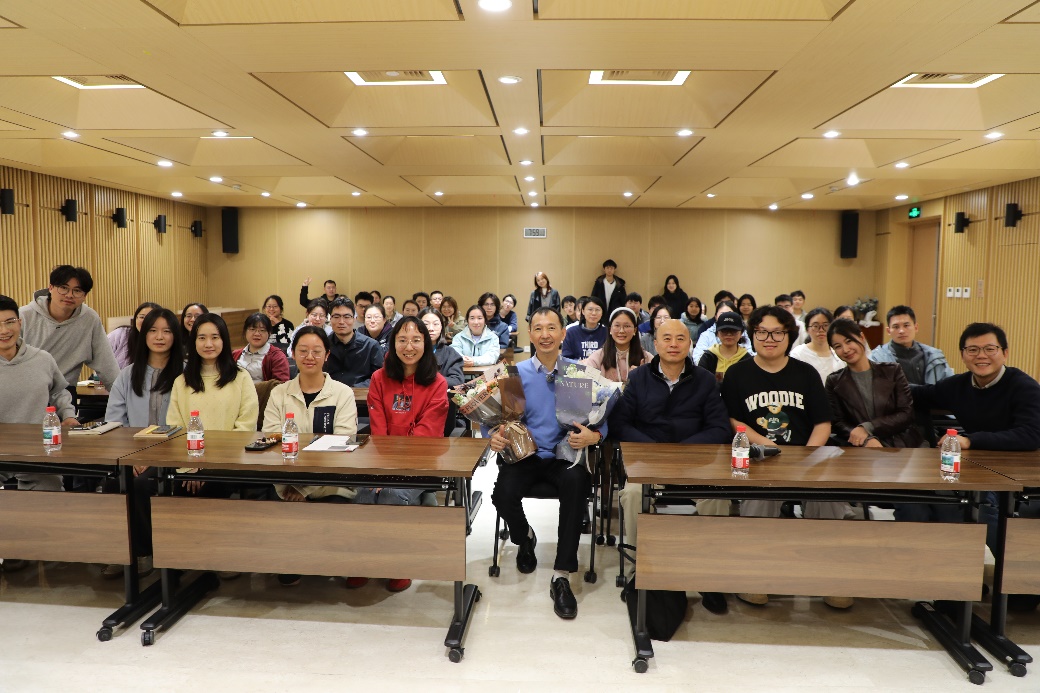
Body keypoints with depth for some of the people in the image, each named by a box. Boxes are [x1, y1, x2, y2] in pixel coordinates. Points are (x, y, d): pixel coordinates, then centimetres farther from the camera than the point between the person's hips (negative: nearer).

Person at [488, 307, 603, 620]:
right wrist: (495, 435, -18)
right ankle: (524, 539, 13)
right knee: (503, 494, -27)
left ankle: (561, 577, -21)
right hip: (525, 454, 1)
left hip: (566, 455, -1)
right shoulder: (516, 373, 5)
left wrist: (594, 435, -23)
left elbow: (600, 417, -1)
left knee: (576, 485, -34)